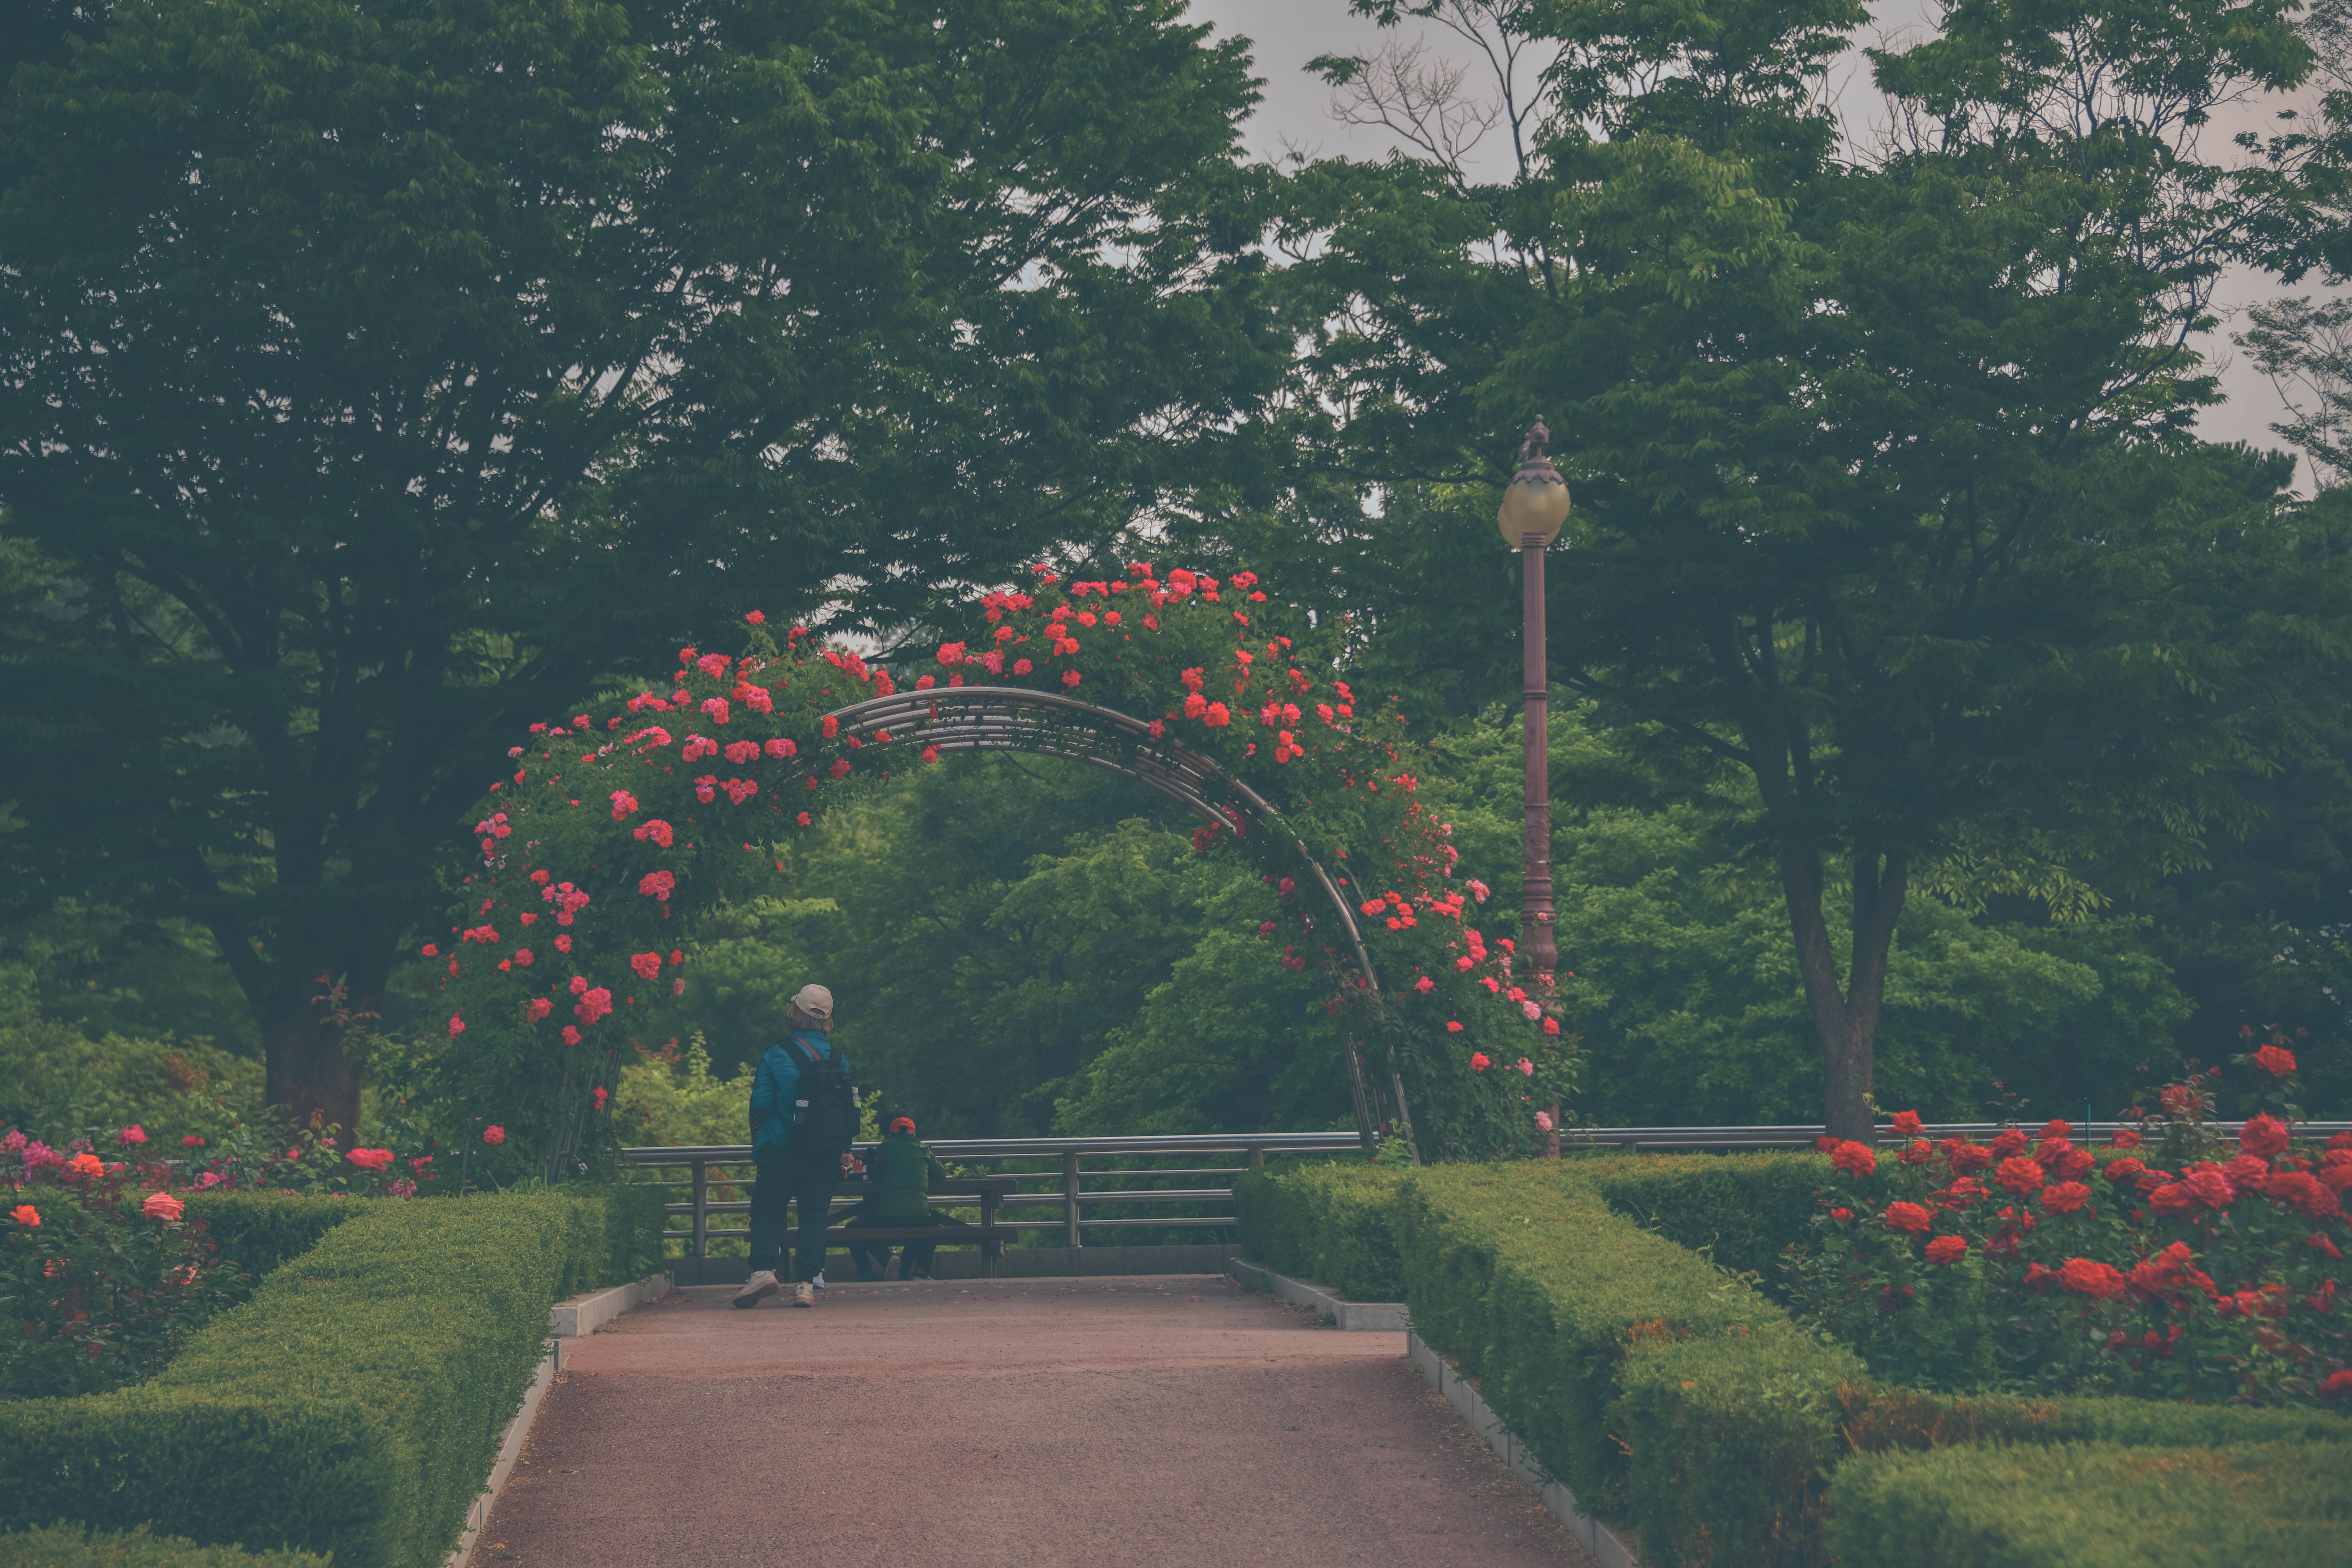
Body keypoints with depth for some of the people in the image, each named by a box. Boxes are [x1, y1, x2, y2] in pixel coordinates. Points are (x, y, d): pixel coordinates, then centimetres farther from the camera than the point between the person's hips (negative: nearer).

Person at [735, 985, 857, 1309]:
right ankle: (807, 1284, -2)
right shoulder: (840, 1059, 4)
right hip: (827, 1150, 3)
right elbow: (852, 1106, 4)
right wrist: (842, 1148, 15)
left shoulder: (776, 1055, -7)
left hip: (782, 1148, -3)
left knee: (767, 1210, 4)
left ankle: (763, 1270, -15)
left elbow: (760, 1103, -8)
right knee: (815, 1215, 5)